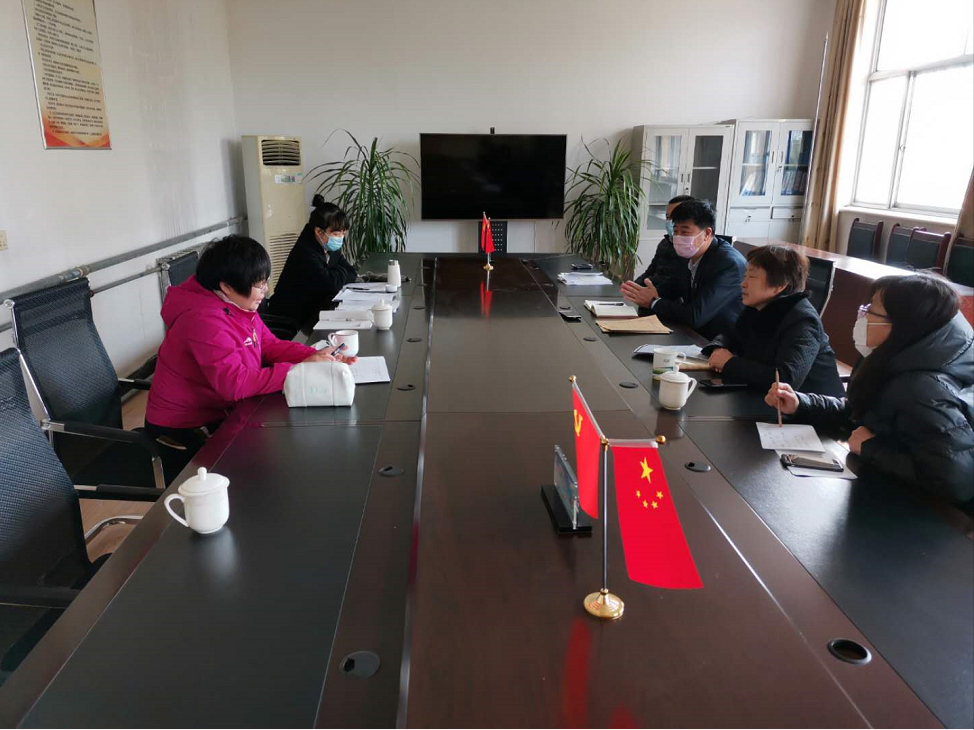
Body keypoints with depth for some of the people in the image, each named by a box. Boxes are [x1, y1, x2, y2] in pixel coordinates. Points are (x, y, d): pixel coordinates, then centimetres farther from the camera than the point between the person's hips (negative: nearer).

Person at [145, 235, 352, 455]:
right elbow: (235, 383, -34)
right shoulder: (205, 321, -29)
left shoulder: (239, 305, 0)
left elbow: (270, 345, 5)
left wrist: (313, 356, -12)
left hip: (220, 412, 8)